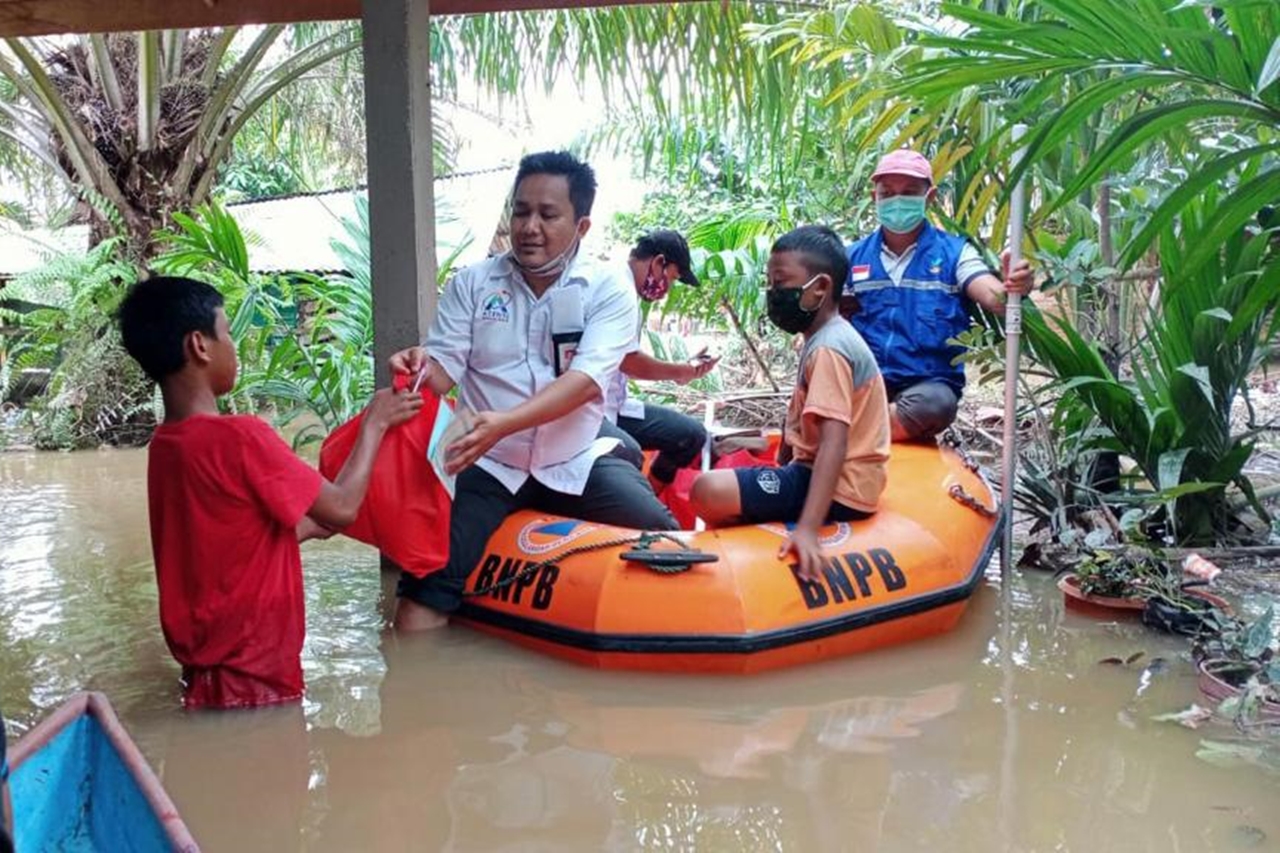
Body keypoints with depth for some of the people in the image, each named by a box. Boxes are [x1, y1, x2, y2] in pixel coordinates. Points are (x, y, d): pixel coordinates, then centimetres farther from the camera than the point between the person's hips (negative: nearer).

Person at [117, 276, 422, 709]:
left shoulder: (164, 444, 3)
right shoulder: (239, 436, -23)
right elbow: (342, 509, -12)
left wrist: (309, 525, 24)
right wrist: (375, 423, -1)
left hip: (206, 664, 8)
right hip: (252, 671, -8)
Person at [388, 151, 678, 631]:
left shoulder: (609, 288, -4)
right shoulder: (472, 284, 3)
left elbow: (585, 380, -18)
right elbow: (445, 369, 0)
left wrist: (505, 422, -34)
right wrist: (422, 368, -26)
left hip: (577, 463, 0)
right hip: (486, 466, 0)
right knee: (422, 599, -17)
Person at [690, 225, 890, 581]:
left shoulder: (828, 348, -20)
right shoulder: (823, 339, 12)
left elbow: (833, 442, -31)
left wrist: (807, 528, -38)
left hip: (840, 492, -11)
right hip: (813, 473, 11)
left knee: (708, 490, -25)